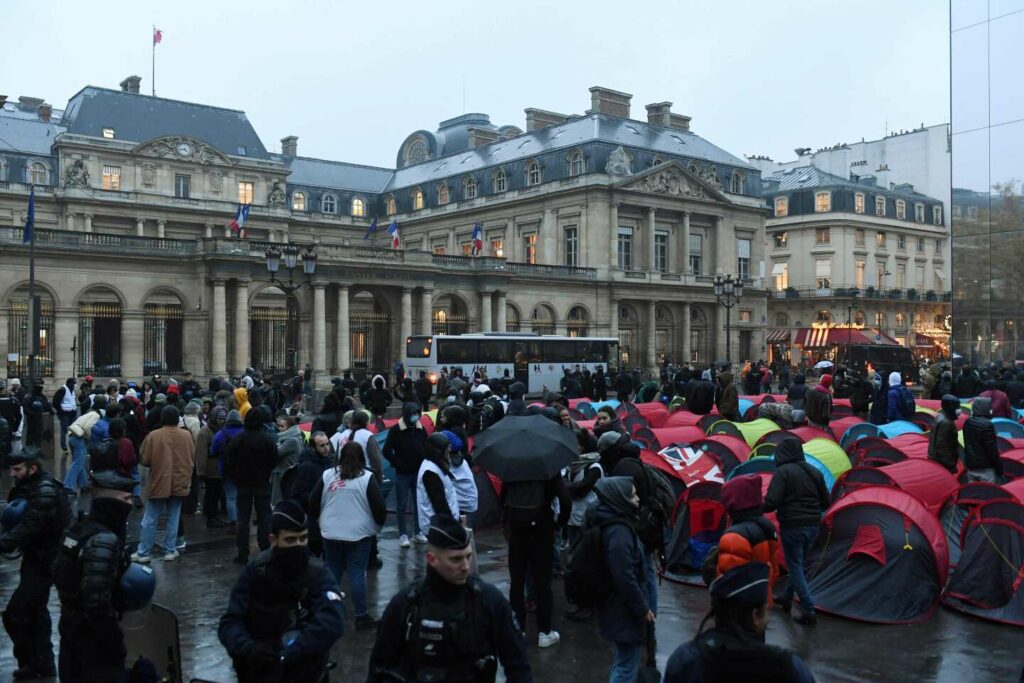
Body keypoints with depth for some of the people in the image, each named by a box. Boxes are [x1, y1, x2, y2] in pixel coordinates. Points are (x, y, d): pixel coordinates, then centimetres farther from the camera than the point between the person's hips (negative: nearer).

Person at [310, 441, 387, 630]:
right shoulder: (367, 477, -8)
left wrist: (318, 520, 26)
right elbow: (379, 506, -7)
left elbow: (313, 503, 7)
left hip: (331, 534, 3)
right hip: (359, 534, -3)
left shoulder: (327, 475, 2)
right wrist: (379, 524, 11)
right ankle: (361, 616, 4)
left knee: (332, 574, 14)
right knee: (357, 575, 1)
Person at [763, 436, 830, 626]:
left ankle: (809, 612, 0)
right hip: (813, 526, 7)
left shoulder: (782, 472, -13)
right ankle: (786, 598, 37)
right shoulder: (815, 472, 7)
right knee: (798, 564, 22)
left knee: (795, 567, 3)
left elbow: (771, 503, -20)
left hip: (792, 526, -7)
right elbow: (826, 503, 13)